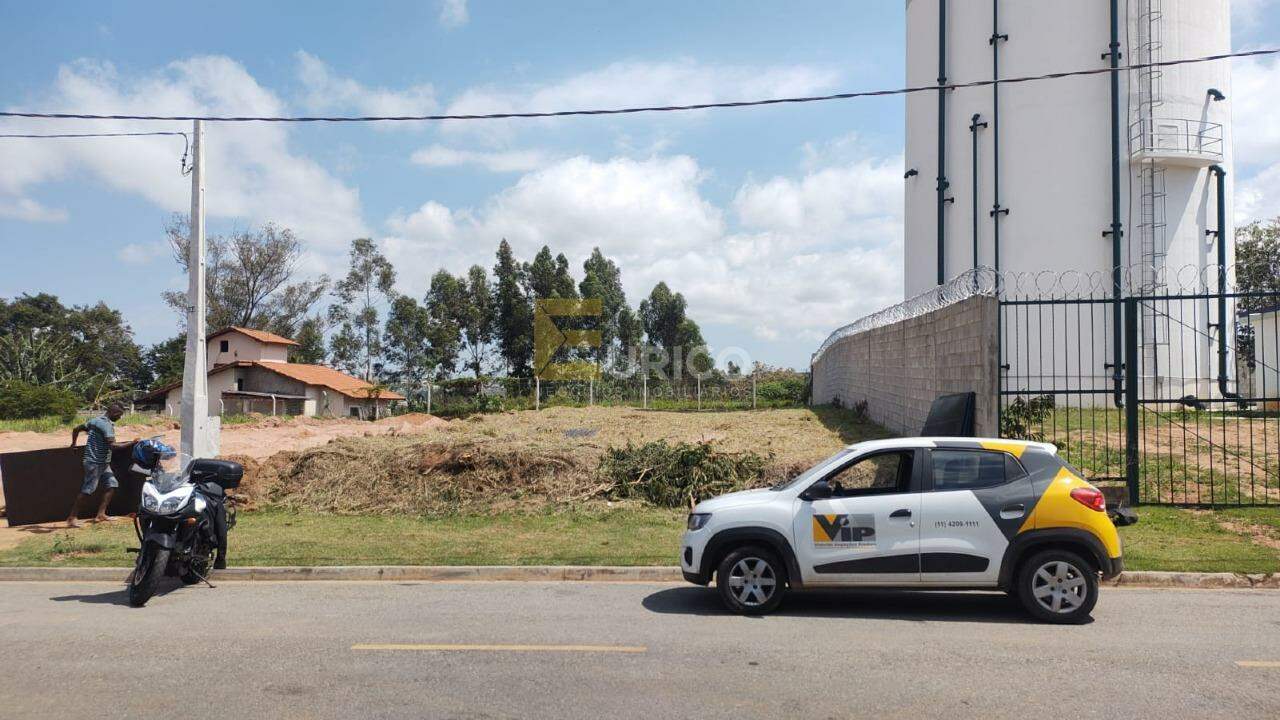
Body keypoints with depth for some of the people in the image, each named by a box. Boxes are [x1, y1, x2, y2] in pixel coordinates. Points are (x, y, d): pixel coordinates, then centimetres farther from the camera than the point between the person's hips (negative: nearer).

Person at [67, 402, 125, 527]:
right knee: (86, 490, -6)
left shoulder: (96, 420, 12)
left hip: (103, 463, 10)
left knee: (113, 484, 4)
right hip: (95, 462, -10)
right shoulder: (106, 424, -18)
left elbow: (76, 429, 18)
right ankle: (71, 518, 1)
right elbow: (112, 445, -25)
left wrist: (74, 443, 28)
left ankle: (101, 514, 4)